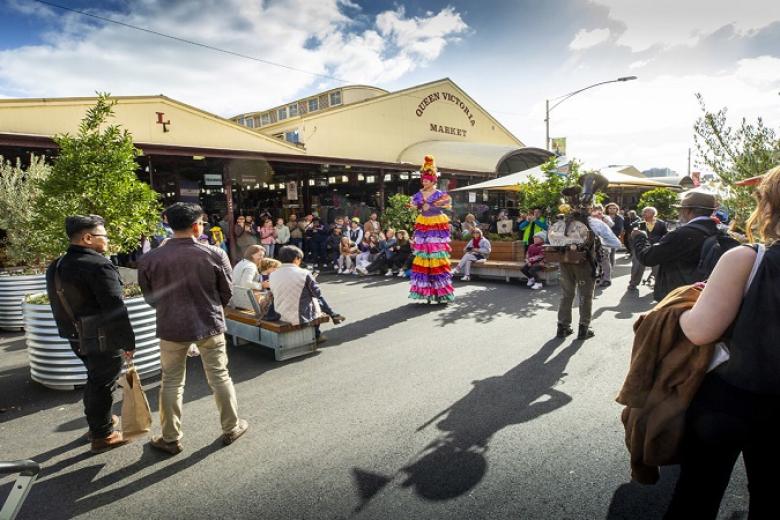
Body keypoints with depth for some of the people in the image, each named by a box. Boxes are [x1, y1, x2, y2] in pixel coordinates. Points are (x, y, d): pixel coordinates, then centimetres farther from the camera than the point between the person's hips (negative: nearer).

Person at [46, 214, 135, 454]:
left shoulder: (56, 266, 8)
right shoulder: (99, 266, -22)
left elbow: (60, 305, 15)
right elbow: (115, 310, -24)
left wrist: (71, 331, 22)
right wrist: (128, 342, -16)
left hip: (76, 336, 9)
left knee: (95, 379, 25)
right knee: (103, 383, 6)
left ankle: (97, 421, 42)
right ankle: (102, 436, 19)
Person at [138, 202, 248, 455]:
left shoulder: (149, 259, -11)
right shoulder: (215, 254, -14)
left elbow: (150, 298, 3)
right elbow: (227, 293, -3)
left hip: (171, 328, 1)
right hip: (209, 325, 0)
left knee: (171, 382, 16)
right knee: (220, 377, 14)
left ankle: (171, 438, 29)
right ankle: (231, 428, 28)